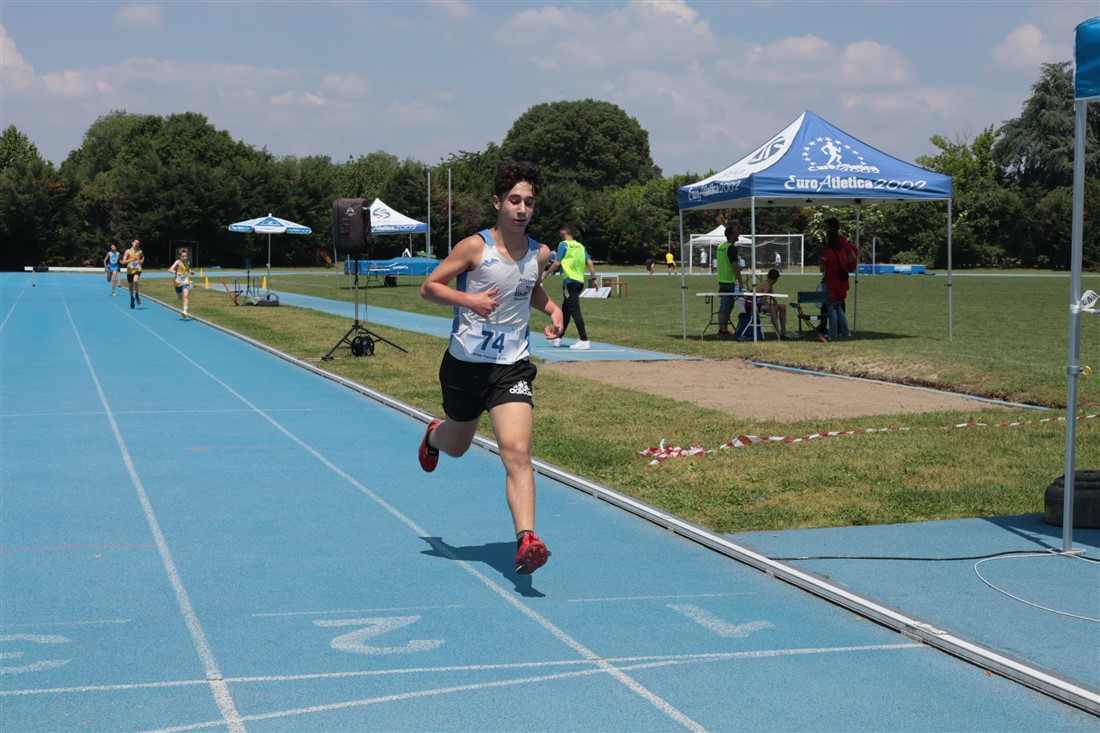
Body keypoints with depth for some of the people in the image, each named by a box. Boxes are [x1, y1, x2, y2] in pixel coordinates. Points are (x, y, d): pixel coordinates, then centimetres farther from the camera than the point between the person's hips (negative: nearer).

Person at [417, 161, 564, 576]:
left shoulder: (540, 254, 2)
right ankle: (433, 435, 58)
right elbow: (429, 287, -8)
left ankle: (525, 541, -23)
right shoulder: (474, 247, -11)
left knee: (517, 452, -17)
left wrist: (552, 309, 4)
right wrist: (470, 300, -24)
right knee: (457, 447, 21)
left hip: (512, 366, 1)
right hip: (465, 363, -1)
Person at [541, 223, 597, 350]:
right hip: (580, 281, 7)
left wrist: (545, 275, -1)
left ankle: (584, 341, -17)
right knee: (565, 311, 18)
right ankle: (558, 338, 28)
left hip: (570, 281, -7)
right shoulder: (580, 246, 14)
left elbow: (557, 263, -9)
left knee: (575, 311, -10)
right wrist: (594, 278, 9)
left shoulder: (564, 244, -5)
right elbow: (590, 262, 7)